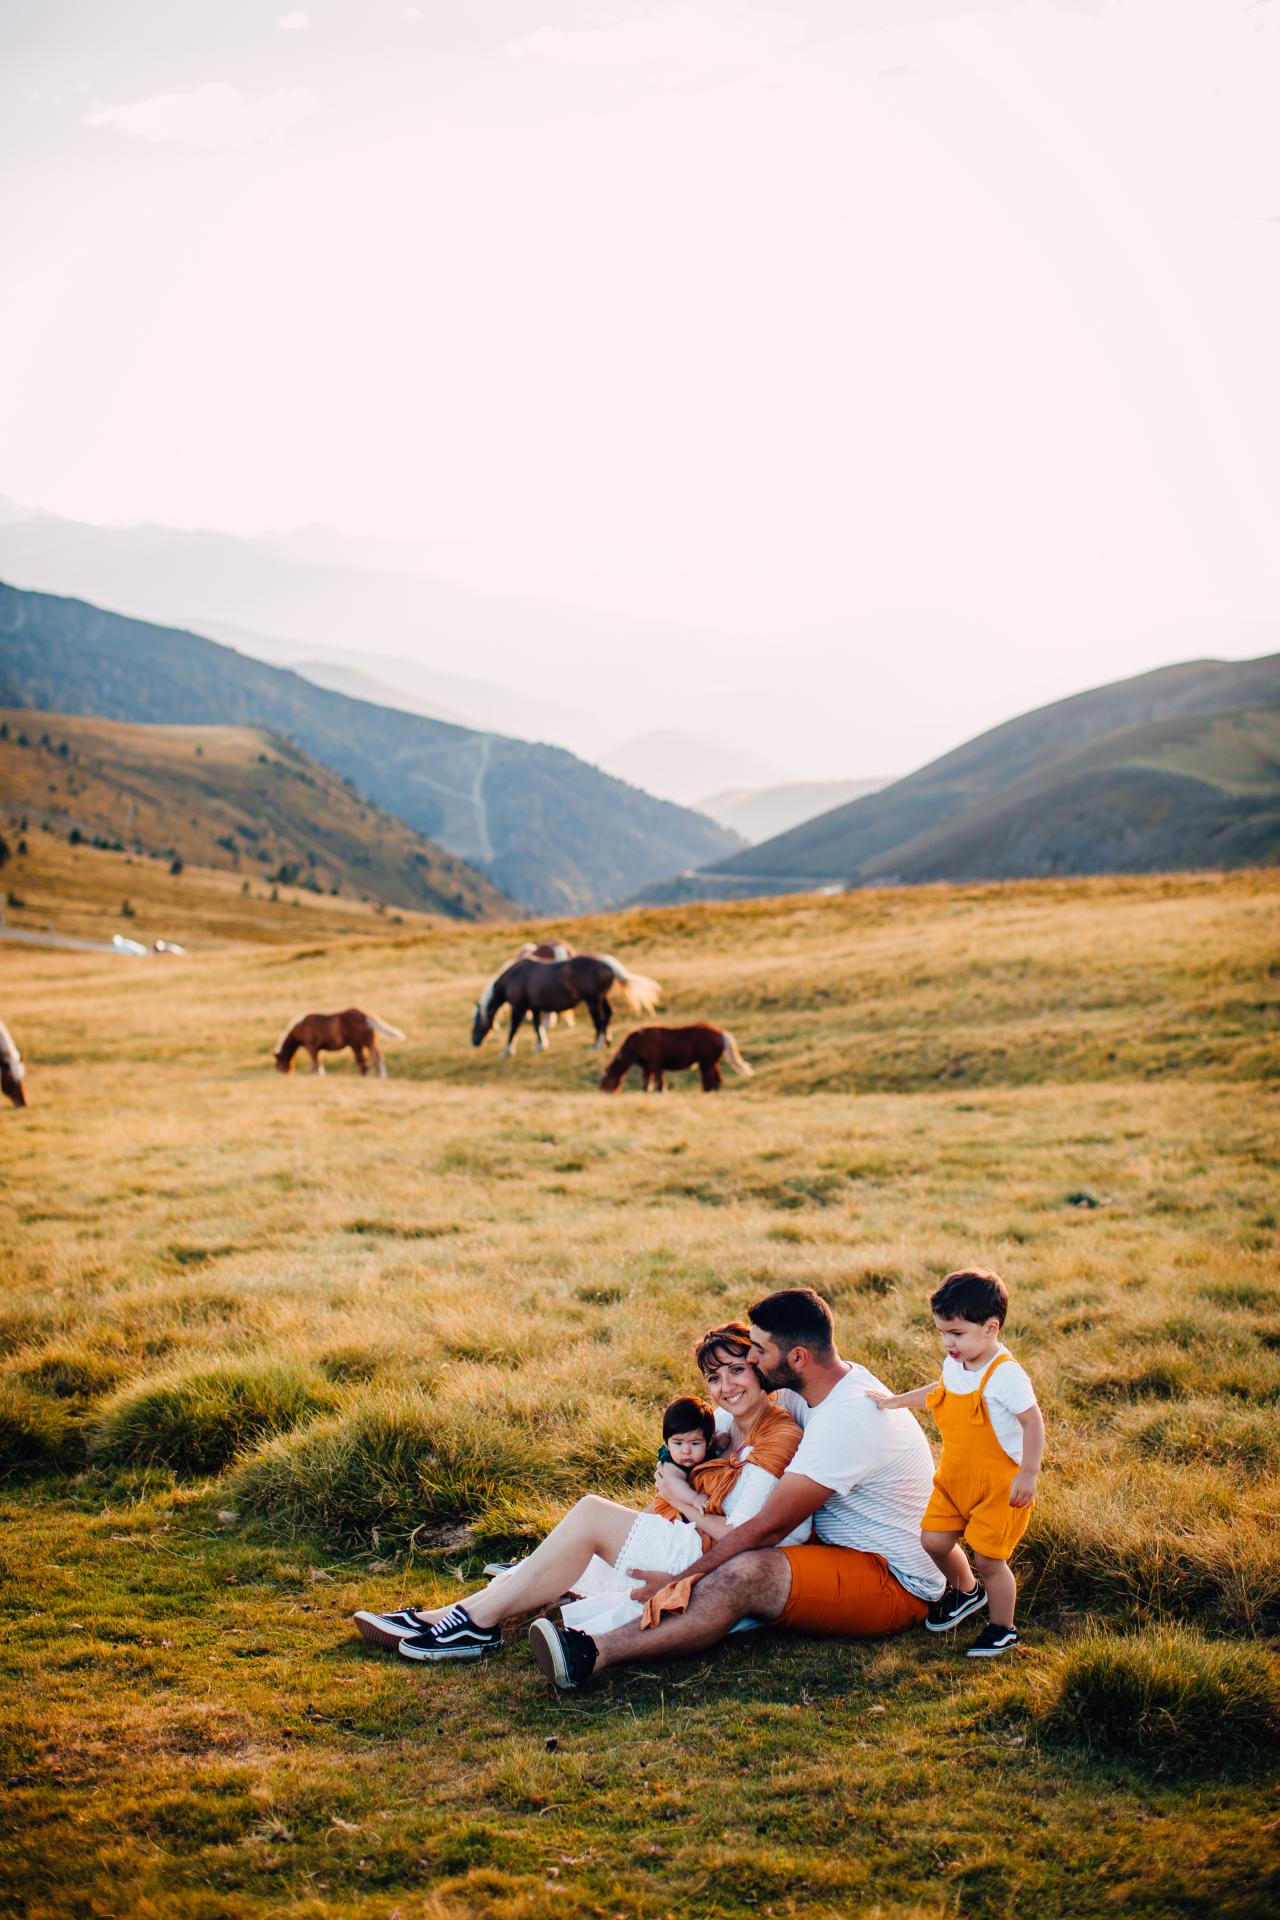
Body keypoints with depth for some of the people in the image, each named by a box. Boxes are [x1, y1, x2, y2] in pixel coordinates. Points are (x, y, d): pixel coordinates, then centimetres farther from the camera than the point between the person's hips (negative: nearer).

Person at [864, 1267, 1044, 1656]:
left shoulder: (1005, 1375, -25)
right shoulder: (955, 1365, 0)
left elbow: (1033, 1421, -22)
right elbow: (939, 1390, 22)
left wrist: (1027, 1475, -22)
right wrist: (894, 1401, 18)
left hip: (999, 1485, -7)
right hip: (954, 1479, 8)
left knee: (988, 1559, 0)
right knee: (933, 1541, 9)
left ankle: (1002, 1629, 22)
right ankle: (966, 1591, 39)